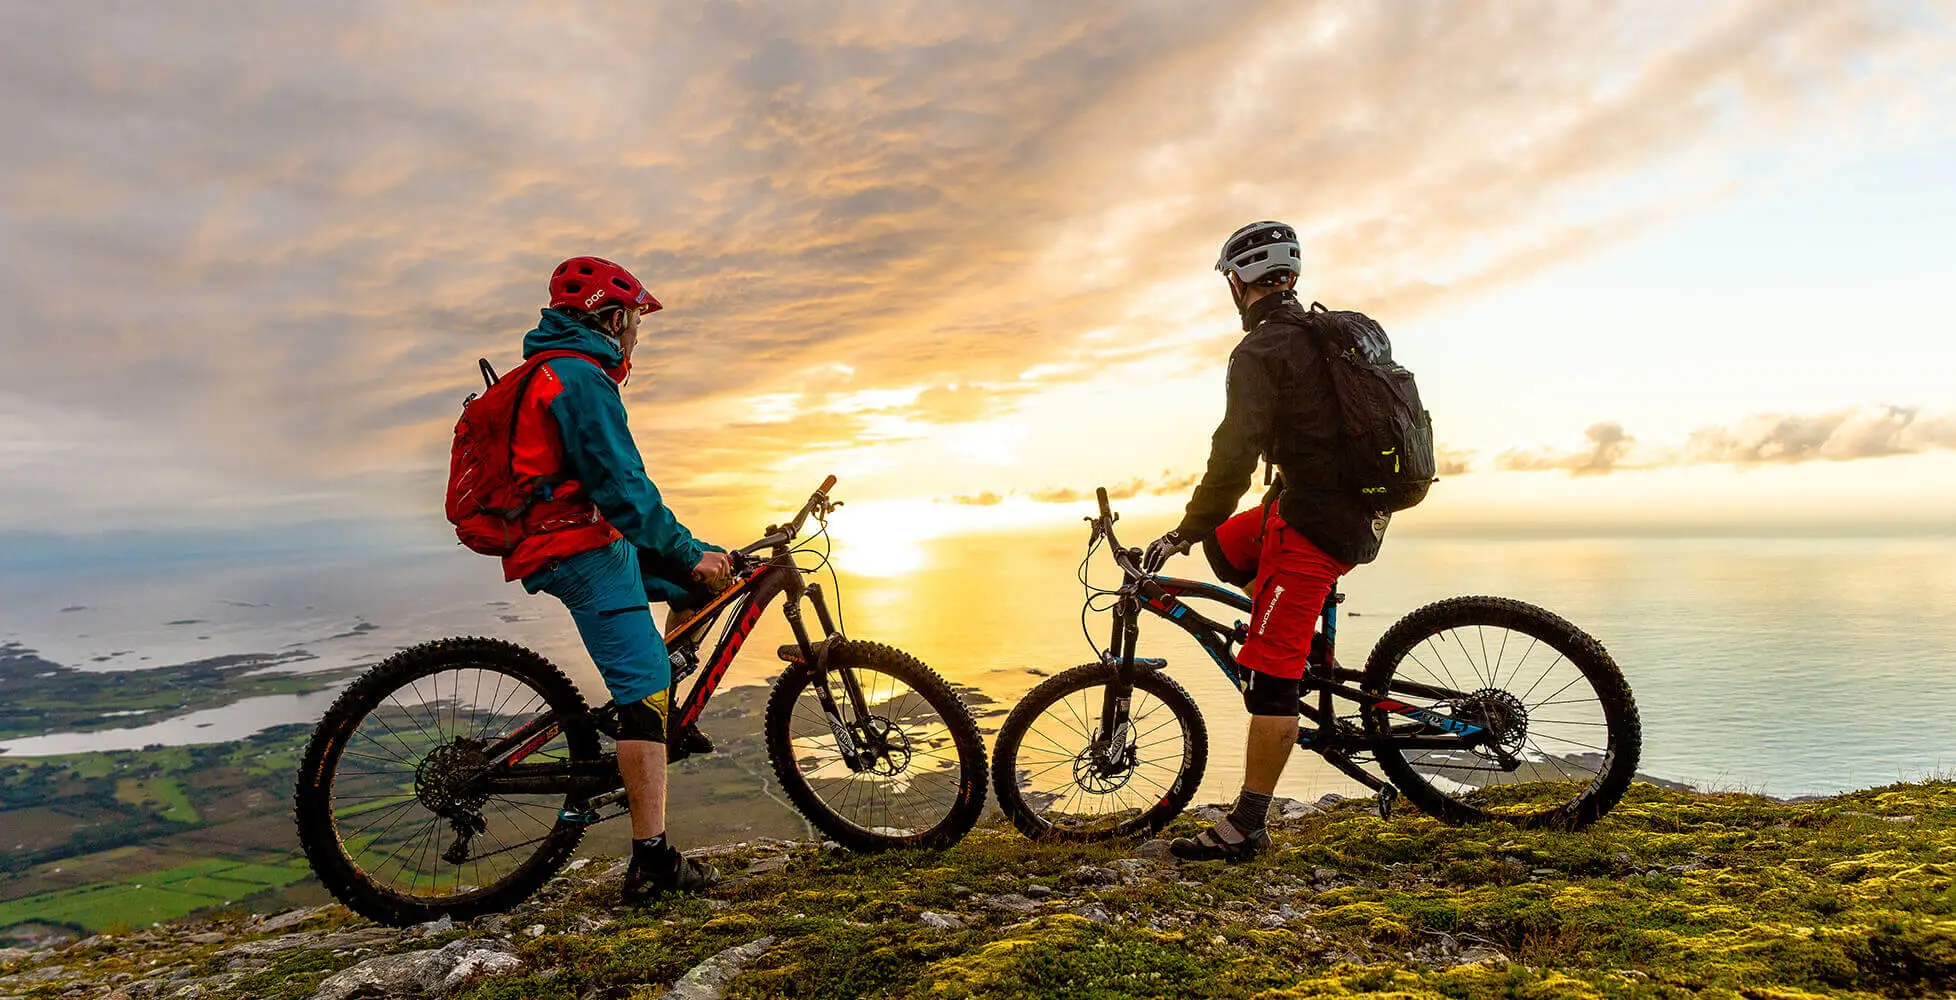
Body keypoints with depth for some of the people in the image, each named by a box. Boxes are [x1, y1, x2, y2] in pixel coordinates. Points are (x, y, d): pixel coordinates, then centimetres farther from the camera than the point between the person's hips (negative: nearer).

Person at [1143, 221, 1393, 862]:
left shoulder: (1261, 350, -13)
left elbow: (1234, 455, -20)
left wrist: (1182, 533, -12)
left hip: (1313, 522, -9)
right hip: (1359, 509, 9)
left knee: (1270, 677, -6)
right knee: (1223, 547, 25)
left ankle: (1245, 828, 1)